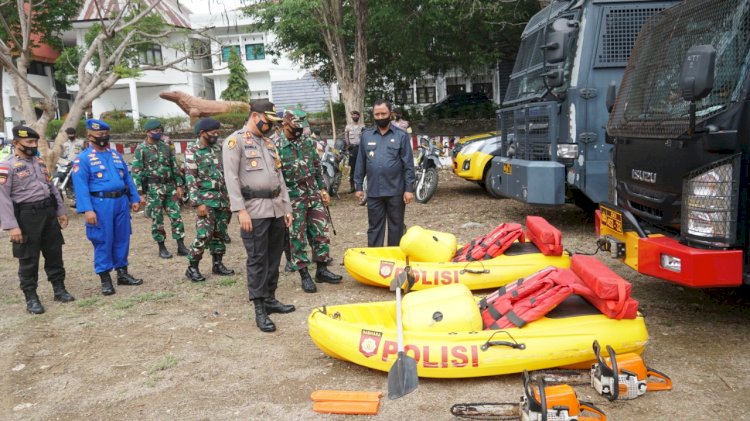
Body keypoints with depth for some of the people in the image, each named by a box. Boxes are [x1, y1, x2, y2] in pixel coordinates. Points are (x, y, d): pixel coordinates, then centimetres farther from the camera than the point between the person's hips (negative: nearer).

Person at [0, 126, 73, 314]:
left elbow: (51, 187, 19)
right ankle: (31, 298, 12)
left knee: (54, 253, 13)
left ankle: (59, 289, 26)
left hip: (48, 212, 6)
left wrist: (61, 211, 15)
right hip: (27, 215, -6)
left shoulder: (39, 162, 12)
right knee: (28, 259, 2)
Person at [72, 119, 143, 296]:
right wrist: (87, 209, -19)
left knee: (122, 239, 11)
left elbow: (127, 178, 19)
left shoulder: (116, 155, 15)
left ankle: (122, 273, 23)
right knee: (103, 241, -1)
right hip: (101, 204, -6)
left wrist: (134, 199, 13)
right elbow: (81, 186, -11)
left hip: (121, 202, 6)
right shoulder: (83, 159, -4)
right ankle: (105, 279, 8)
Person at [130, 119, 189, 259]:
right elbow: (136, 173, -7)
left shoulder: (166, 145, 8)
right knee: (157, 219, 3)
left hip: (170, 186, 4)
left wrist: (179, 185, 8)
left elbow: (175, 166, 13)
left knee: (176, 216, 3)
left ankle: (181, 246, 9)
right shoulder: (141, 149, -6)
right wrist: (140, 194, -12)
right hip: (153, 189, -4)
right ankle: (162, 248, 14)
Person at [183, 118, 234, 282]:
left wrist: (229, 197, 12)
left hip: (222, 198, 6)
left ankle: (217, 264, 22)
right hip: (206, 199, -6)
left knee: (219, 234, 11)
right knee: (204, 235, -8)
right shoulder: (192, 152, -7)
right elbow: (191, 179, -12)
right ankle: (192, 268, 5)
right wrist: (197, 203, -18)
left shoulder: (218, 149, 11)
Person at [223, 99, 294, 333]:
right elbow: (231, 178, -11)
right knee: (257, 259, -4)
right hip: (254, 210, -7)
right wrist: (240, 210, -18)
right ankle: (260, 310, 1)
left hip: (276, 208, 7)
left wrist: (287, 207, 14)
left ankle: (270, 299, 23)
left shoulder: (269, 143, 19)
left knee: (274, 257, 11)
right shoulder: (235, 140, -4)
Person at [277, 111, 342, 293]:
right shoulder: (277, 147, -11)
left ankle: (322, 269, 21)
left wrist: (322, 189, 11)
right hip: (293, 199, -5)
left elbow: (317, 167, 15)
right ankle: (304, 275, 12)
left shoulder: (307, 142, 7)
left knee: (321, 233, 8)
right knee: (297, 238, 3)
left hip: (314, 195, 5)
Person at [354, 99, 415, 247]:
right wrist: (358, 186, 6)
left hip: (396, 191, -2)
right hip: (373, 191, 2)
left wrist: (409, 189, -8)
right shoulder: (366, 135, 6)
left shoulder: (401, 135, -2)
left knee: (396, 227, 9)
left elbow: (408, 165, -3)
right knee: (374, 227, 9)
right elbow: (361, 163, 9)